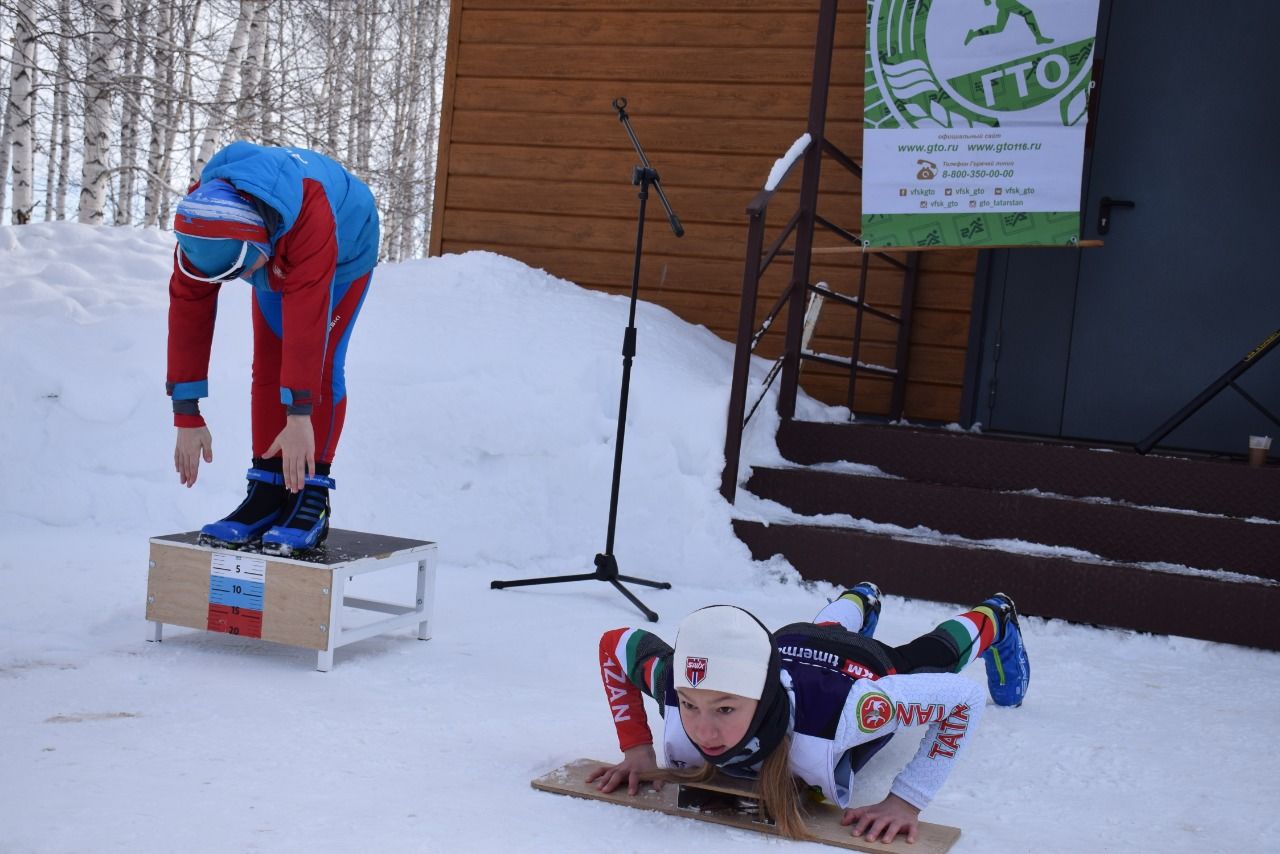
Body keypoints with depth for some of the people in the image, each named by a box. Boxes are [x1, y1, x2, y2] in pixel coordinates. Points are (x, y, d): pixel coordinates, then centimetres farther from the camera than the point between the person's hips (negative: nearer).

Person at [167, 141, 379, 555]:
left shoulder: (309, 213, -47)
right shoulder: (203, 215, -31)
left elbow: (307, 317, -48)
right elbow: (189, 310, -27)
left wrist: (299, 416, -46)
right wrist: (186, 416, -26)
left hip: (345, 253, -5)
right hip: (276, 258, 5)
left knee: (320, 366, -16)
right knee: (268, 366, -5)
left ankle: (311, 498, -11)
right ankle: (266, 493, 1)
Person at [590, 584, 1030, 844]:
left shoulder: (836, 709, -54)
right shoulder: (676, 685, -44)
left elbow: (965, 696, -44)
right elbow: (614, 642, -23)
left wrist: (906, 801, -48)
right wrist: (636, 749, -30)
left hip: (872, 669, -2)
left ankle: (995, 617, 68)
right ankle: (862, 600, 75)